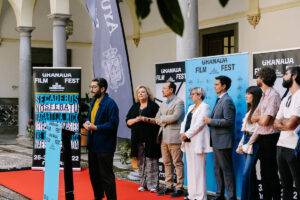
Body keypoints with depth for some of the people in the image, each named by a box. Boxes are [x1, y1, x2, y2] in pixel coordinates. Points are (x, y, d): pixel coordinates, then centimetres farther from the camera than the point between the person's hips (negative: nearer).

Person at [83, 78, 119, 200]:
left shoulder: (110, 103, -14)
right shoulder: (94, 101, 14)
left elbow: (113, 124, -20)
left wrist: (95, 127, -22)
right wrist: (87, 123, 3)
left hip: (104, 146, -9)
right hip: (93, 144, 9)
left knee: (106, 176, -3)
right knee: (94, 174, 17)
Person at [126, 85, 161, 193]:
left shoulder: (153, 106, 3)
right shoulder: (134, 107, 17)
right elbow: (128, 121, 11)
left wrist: (146, 119, -18)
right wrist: (136, 119, -8)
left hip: (150, 138, -5)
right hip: (137, 138, 5)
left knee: (151, 162, -7)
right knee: (140, 162, 5)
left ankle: (152, 185, -3)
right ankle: (143, 184, 11)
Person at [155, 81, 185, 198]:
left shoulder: (178, 102, -5)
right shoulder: (163, 104, 20)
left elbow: (174, 117, -18)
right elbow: (157, 119, 14)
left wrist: (162, 118, -4)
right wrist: (166, 121, -5)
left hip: (174, 137, -8)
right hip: (163, 137, 8)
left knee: (177, 163, -3)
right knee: (166, 163, 11)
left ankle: (179, 188, 1)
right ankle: (168, 186, 18)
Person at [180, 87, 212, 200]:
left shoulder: (204, 107, -5)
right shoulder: (191, 107, 20)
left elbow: (199, 124, -14)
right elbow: (185, 122, 17)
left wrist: (187, 135, -14)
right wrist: (182, 133, -1)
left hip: (197, 142, -8)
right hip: (188, 141, 8)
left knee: (198, 169, -7)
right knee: (190, 168, 10)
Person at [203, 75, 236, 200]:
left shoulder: (227, 101, -15)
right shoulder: (219, 100, 16)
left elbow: (229, 121, -22)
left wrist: (211, 121, -17)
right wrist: (209, 120, 4)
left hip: (223, 141, -10)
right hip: (217, 141, 10)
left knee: (227, 170, -4)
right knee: (218, 169, 15)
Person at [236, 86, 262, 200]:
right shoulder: (250, 110, 18)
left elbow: (257, 130, -15)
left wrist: (248, 144, -15)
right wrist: (241, 144, 13)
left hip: (253, 142, -9)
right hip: (246, 141, 9)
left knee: (246, 173, -12)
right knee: (251, 172, 10)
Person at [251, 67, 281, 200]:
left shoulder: (273, 95, -15)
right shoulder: (264, 95, 13)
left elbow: (264, 122, -22)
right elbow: (253, 118, 10)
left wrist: (258, 118, -1)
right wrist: (262, 117, -9)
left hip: (270, 138, -9)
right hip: (262, 138, 9)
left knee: (271, 173, -3)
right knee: (264, 173, 15)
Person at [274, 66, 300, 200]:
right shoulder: (285, 100, 17)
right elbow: (276, 124, 12)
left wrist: (282, 120, 1)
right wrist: (288, 123, -7)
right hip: (281, 146, 9)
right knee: (286, 185, 15)